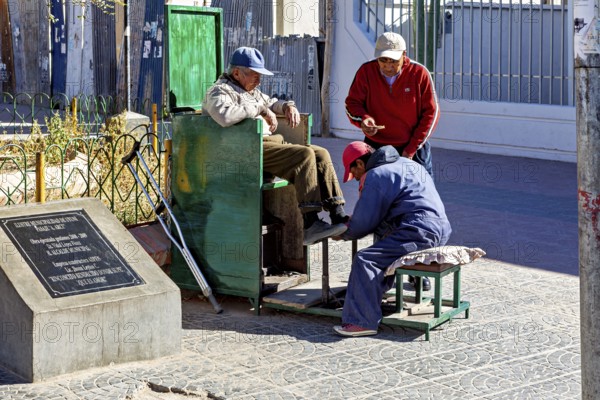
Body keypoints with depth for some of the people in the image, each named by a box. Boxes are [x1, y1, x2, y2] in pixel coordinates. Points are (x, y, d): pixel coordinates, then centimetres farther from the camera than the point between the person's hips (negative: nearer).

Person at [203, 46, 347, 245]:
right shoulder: (220, 91, -5)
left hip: (270, 142, 10)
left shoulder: (252, 91, 27)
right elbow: (225, 115, -27)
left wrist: (287, 106, 18)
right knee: (304, 155, -26)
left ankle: (338, 216, -12)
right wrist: (260, 109, -19)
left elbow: (271, 102, 43)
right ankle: (310, 225, -31)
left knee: (321, 154, -3)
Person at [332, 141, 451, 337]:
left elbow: (364, 222, -4)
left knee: (365, 259, -15)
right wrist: (353, 222, 31)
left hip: (420, 232, -10)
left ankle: (363, 322, -20)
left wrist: (343, 234, 15)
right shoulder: (405, 163, 25)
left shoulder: (375, 176, -5)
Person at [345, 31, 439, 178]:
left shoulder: (419, 73, -10)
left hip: (413, 148, -1)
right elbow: (352, 103, 1)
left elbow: (431, 113, -6)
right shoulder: (366, 71, -7)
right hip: (375, 147, 1)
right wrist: (363, 119, -23)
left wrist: (411, 149, -9)